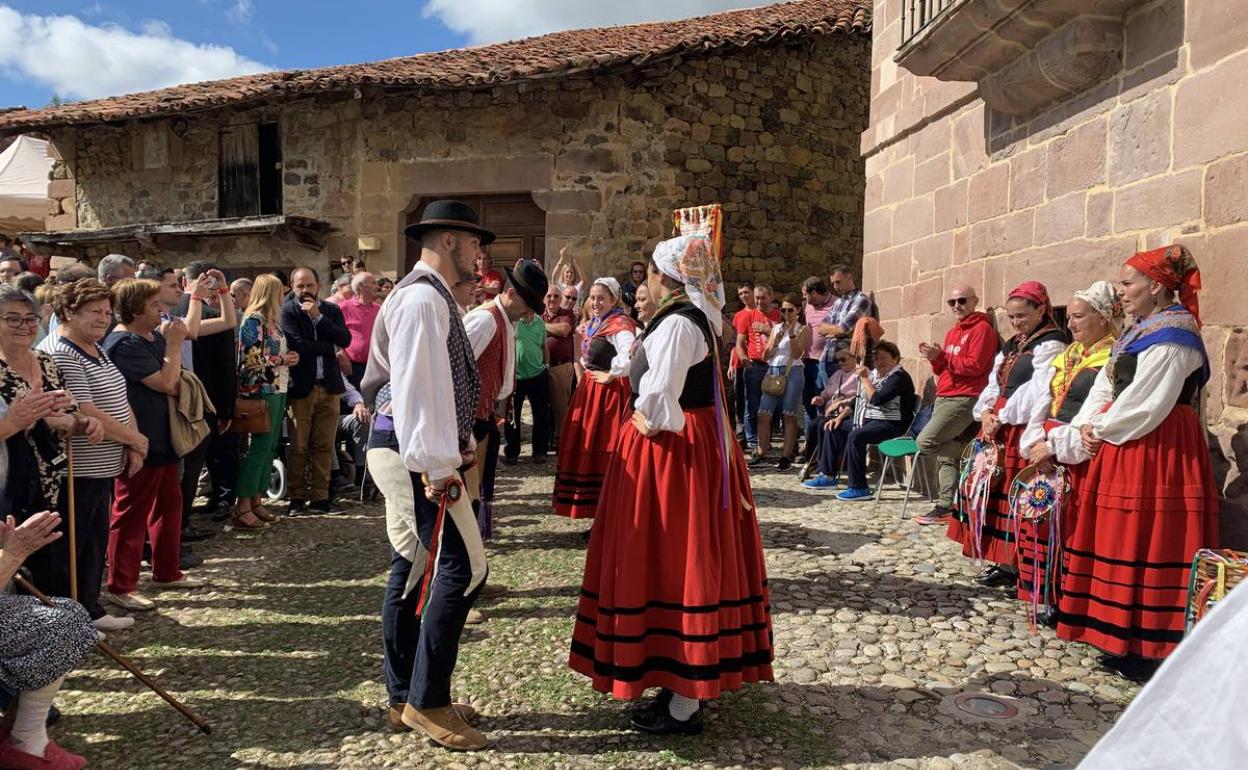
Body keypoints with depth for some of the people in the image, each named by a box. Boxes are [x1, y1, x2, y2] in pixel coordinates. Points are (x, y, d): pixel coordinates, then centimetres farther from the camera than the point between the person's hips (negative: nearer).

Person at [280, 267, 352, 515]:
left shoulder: (331, 310, 11)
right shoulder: (287, 311, -1)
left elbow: (345, 339, -5)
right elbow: (298, 346, -15)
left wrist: (318, 317, -11)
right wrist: (331, 348, -6)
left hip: (329, 386, 3)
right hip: (300, 387, -3)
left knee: (324, 446, 5)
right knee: (298, 447, 2)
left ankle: (320, 497, 11)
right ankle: (297, 497, 13)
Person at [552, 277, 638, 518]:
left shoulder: (619, 324, -14)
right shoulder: (593, 325, 15)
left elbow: (630, 356, -33)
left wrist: (610, 375, -20)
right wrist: (582, 374, 14)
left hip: (608, 394, -10)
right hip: (589, 391, 10)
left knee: (604, 452, -7)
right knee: (586, 449, 13)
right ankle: (594, 508, 24)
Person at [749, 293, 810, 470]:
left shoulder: (804, 329, 5)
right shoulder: (776, 328, 16)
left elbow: (797, 354, -8)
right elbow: (765, 356, 12)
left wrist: (792, 333, -11)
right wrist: (775, 341, -4)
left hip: (792, 372, -4)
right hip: (772, 372, 4)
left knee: (789, 416, -3)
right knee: (763, 414, -2)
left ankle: (786, 456, 0)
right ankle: (761, 454, 2)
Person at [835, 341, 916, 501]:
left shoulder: (899, 376, -11)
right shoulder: (874, 374, 17)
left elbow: (876, 399, -23)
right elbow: (860, 400, 20)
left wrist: (865, 378, -16)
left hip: (891, 424, -10)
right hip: (871, 419, 10)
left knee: (855, 437, -30)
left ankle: (859, 489, -26)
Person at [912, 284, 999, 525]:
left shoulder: (982, 329, -6)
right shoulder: (952, 333, 21)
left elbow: (974, 366, -17)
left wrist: (942, 356, -14)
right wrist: (934, 358, 3)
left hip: (964, 398, -9)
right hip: (943, 398, 9)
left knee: (926, 442, -16)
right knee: (945, 456, 6)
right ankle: (946, 506, 9)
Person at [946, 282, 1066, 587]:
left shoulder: (1050, 346, -7)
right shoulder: (1013, 345, 20)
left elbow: (1036, 393, -16)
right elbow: (994, 383, 16)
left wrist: (1002, 417, -13)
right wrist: (985, 412, -2)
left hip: (1024, 432, -9)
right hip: (997, 427, 9)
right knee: (994, 490, 10)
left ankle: (1016, 565, 1)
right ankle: (1003, 560, 20)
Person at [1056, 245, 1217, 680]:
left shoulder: (1172, 337, -13)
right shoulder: (1138, 333, 17)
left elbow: (1146, 405, -19)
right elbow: (1104, 387, 14)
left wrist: (1102, 429, -8)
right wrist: (1087, 425, -2)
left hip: (1155, 454, -10)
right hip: (1122, 449, 10)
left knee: (1145, 543, -6)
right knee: (1121, 542, 13)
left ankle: (1149, 647, 4)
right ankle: (1123, 639, 23)